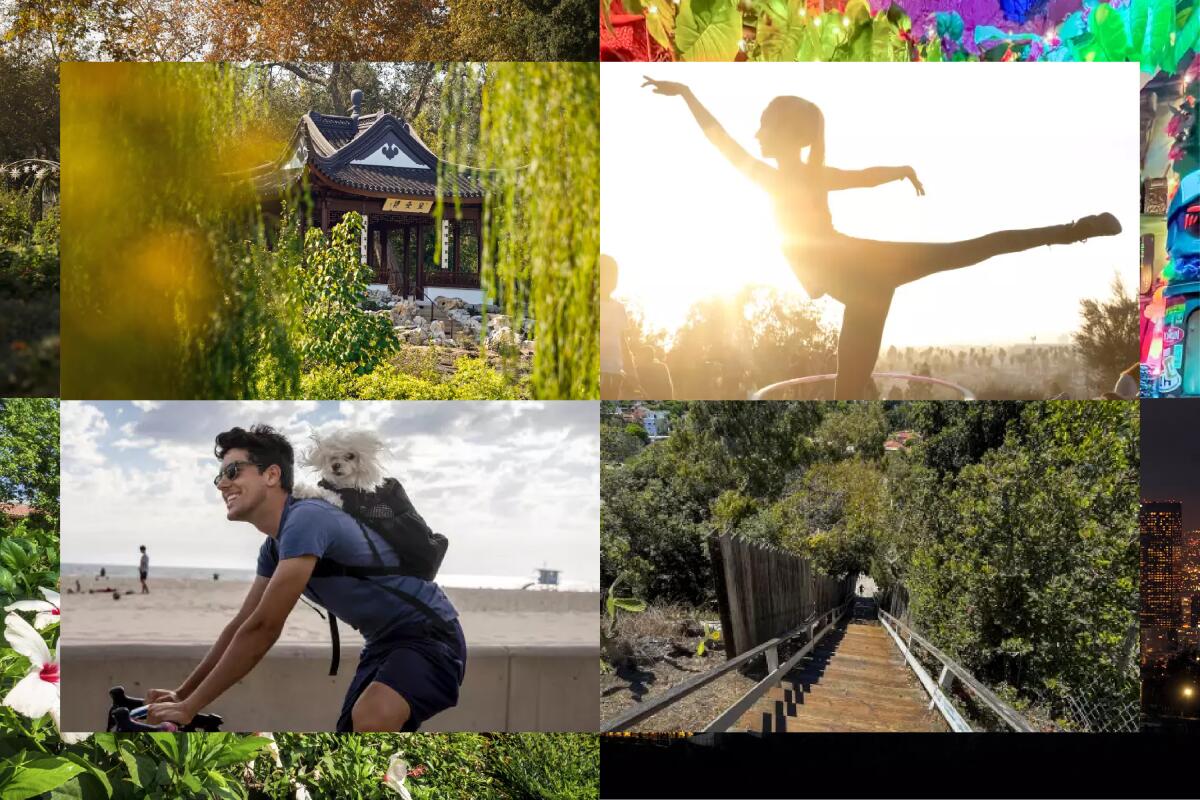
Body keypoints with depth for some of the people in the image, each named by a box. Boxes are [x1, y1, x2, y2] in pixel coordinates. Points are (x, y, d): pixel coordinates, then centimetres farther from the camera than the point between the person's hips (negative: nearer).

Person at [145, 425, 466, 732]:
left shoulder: (305, 519, -22)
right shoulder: (274, 546, 9)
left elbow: (262, 628, -25)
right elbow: (241, 627, 16)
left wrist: (189, 708, -20)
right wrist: (180, 695, 13)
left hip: (429, 634, -11)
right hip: (386, 641, 11)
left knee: (369, 720, -35)